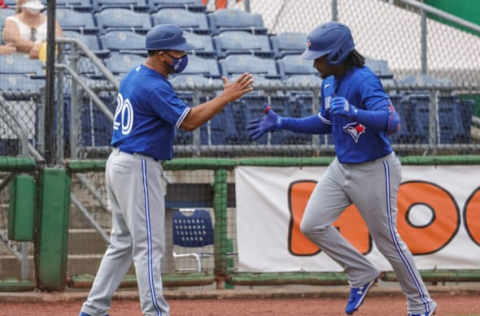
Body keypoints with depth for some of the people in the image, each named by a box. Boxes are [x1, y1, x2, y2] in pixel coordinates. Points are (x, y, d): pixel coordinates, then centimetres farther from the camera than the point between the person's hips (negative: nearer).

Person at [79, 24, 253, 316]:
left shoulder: (134, 76, 12)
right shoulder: (154, 87, -19)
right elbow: (189, 121, -22)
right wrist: (226, 97, -18)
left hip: (119, 163, 10)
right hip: (138, 168, -10)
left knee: (123, 243, 15)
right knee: (150, 245, -8)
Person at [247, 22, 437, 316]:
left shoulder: (364, 81, -23)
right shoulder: (329, 82, 4)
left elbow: (392, 121, -35)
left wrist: (354, 112, -49)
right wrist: (282, 123, 13)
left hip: (374, 171, -8)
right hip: (342, 168, 8)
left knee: (387, 239, 1)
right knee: (312, 225, 0)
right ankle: (362, 274, 17)